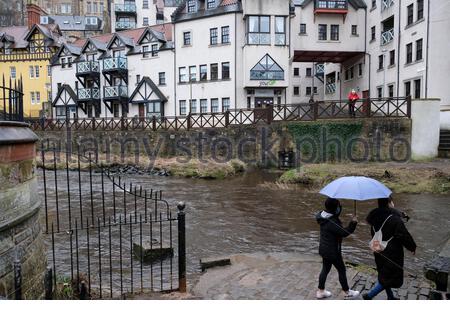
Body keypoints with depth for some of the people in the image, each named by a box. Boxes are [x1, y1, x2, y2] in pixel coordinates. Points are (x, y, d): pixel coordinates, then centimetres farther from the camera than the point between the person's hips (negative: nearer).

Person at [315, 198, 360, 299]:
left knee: (325, 269, 19)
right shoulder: (332, 222, -29)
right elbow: (344, 233, -25)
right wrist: (353, 223, -17)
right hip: (333, 251, -9)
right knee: (342, 270, 10)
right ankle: (347, 293, 28)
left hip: (324, 249, 9)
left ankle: (320, 291, 29)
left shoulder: (324, 217, -1)